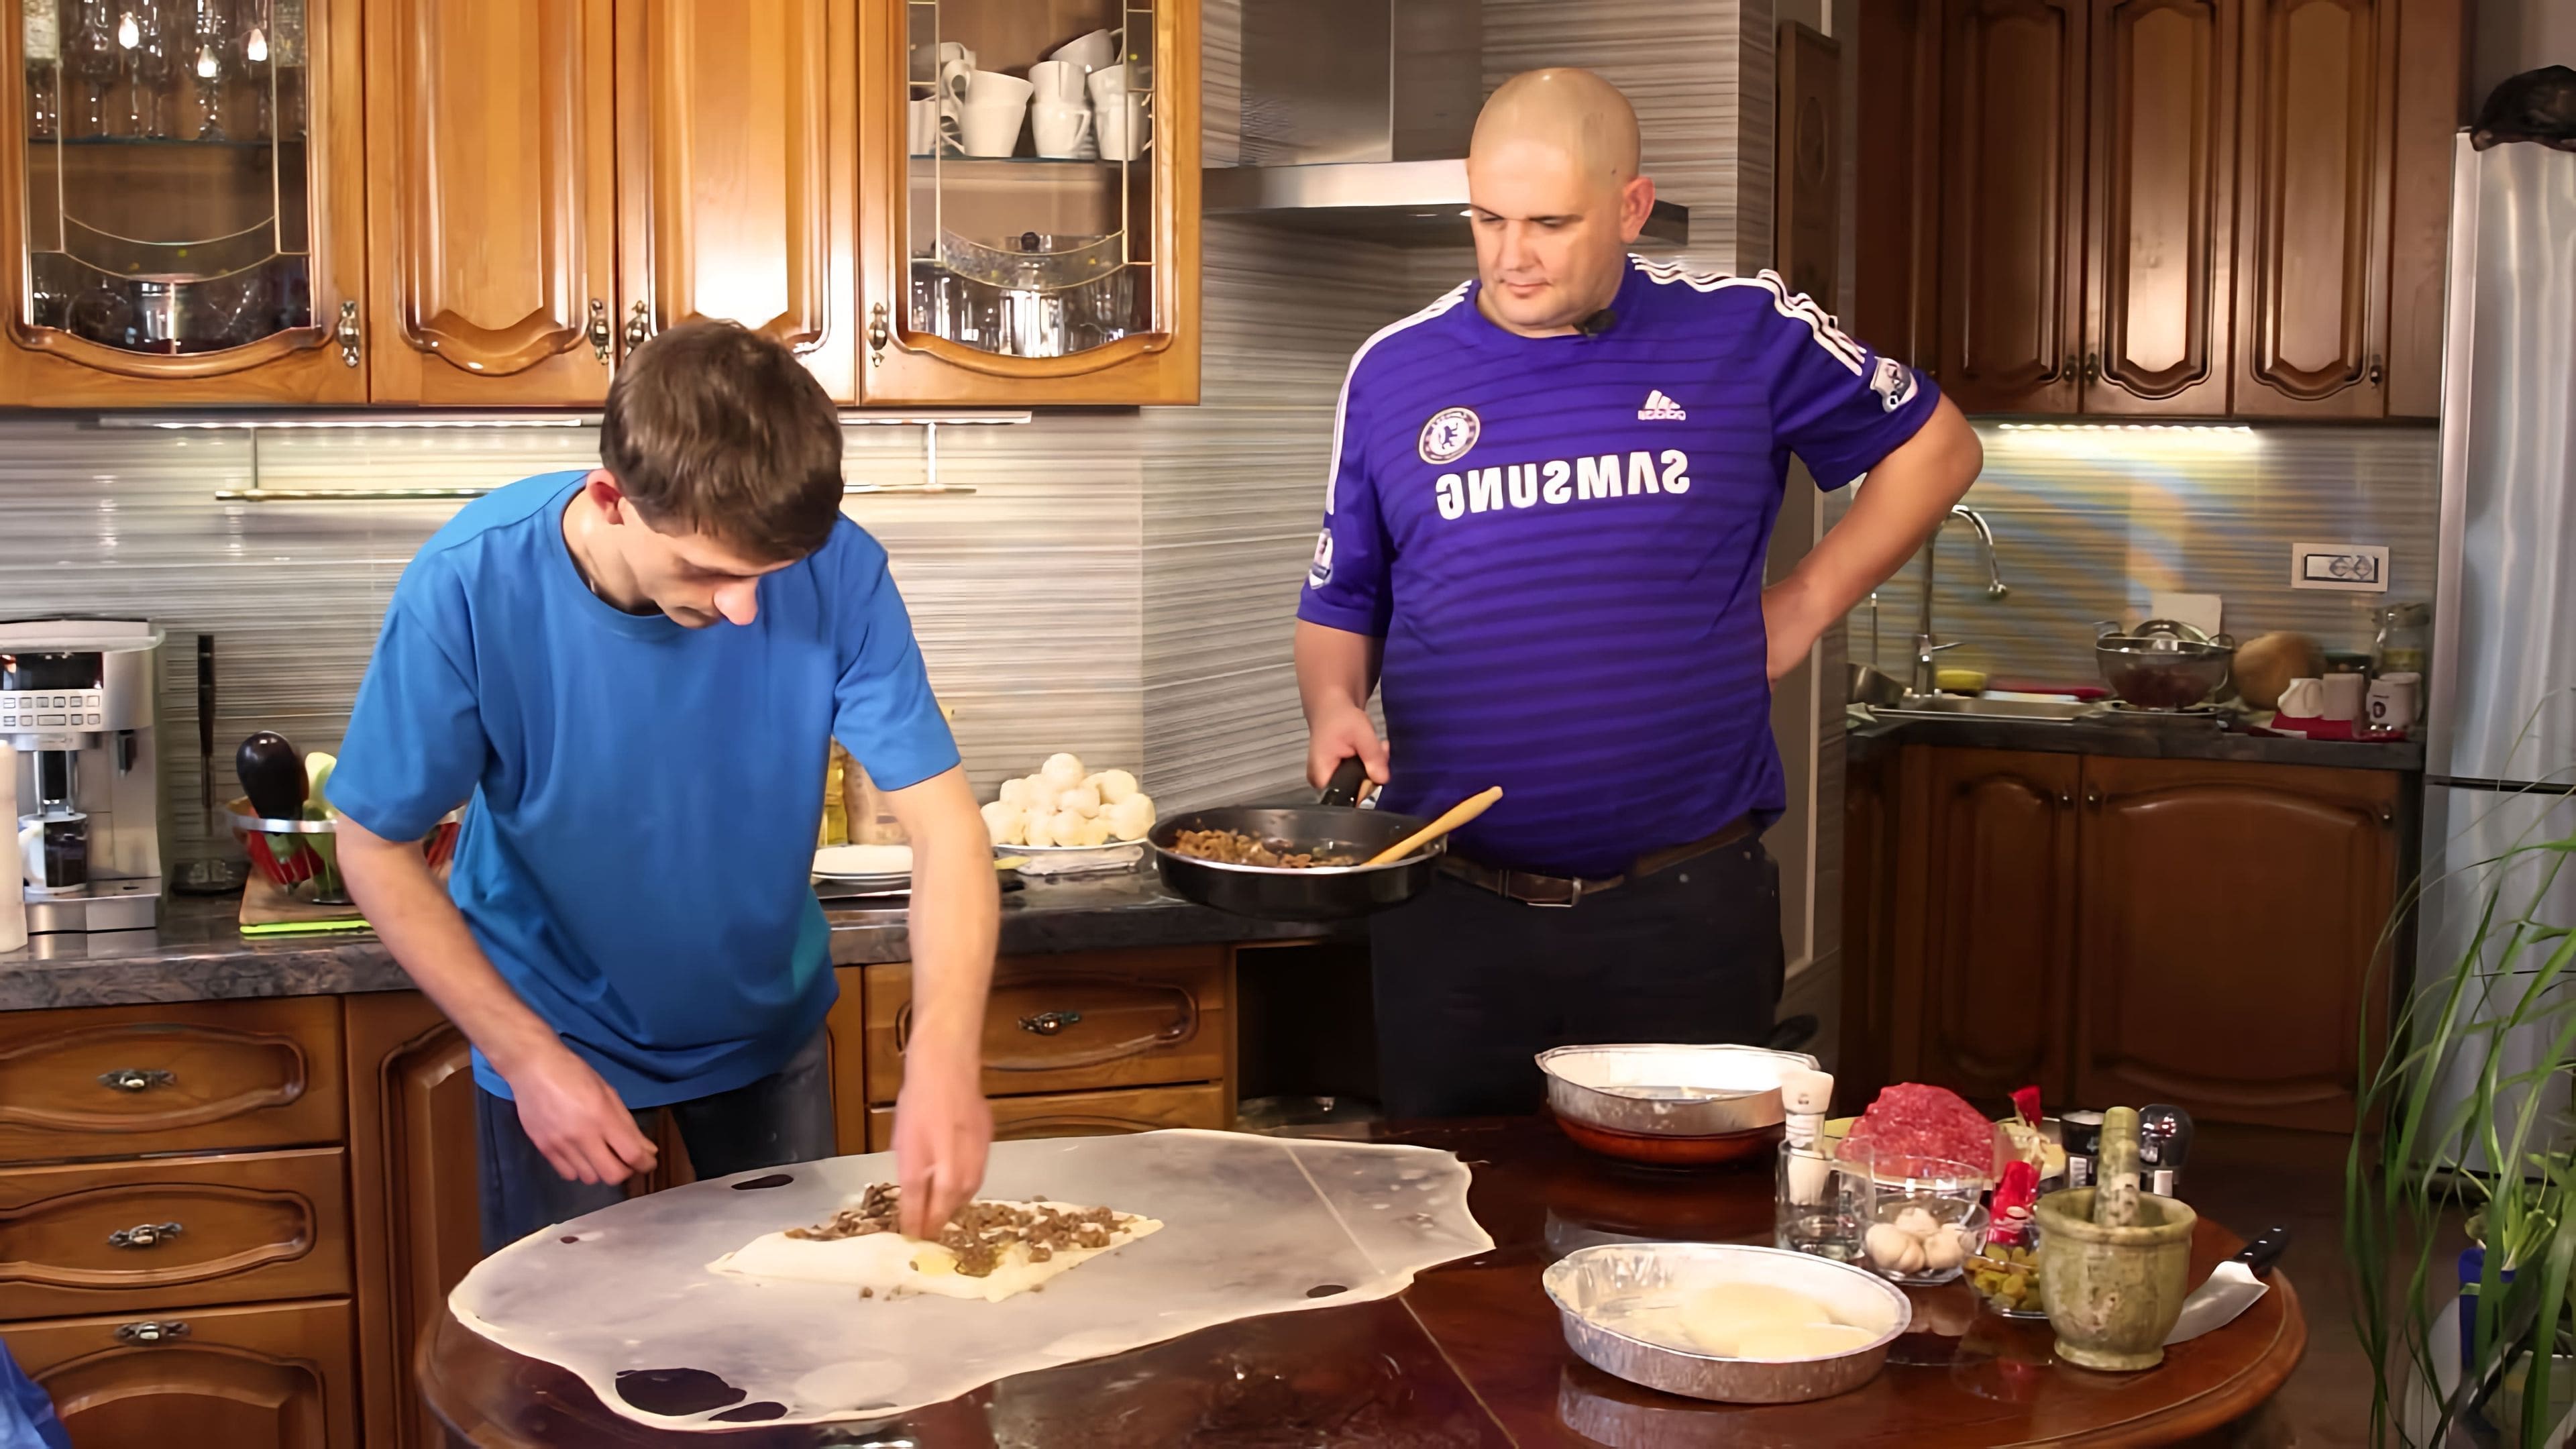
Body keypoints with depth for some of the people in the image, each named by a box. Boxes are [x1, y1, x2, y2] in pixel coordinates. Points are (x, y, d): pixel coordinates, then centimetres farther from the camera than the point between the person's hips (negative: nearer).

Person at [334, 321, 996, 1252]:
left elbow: (943, 825, -27)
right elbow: (378, 849, -17)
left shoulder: (836, 570, -27)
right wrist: (531, 1059, -22)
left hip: (767, 1026, 2)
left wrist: (943, 1055, -43)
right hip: (552, 1034, -2)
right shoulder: (471, 584, -29)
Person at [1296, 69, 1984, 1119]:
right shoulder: (1394, 372, 4)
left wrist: (1807, 602, 4)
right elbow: (1340, 609, 12)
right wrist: (1333, 706, -8)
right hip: (1452, 910, 1)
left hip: (1686, 911, -1)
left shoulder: (1745, 334, 0)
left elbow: (1938, 447, 13)